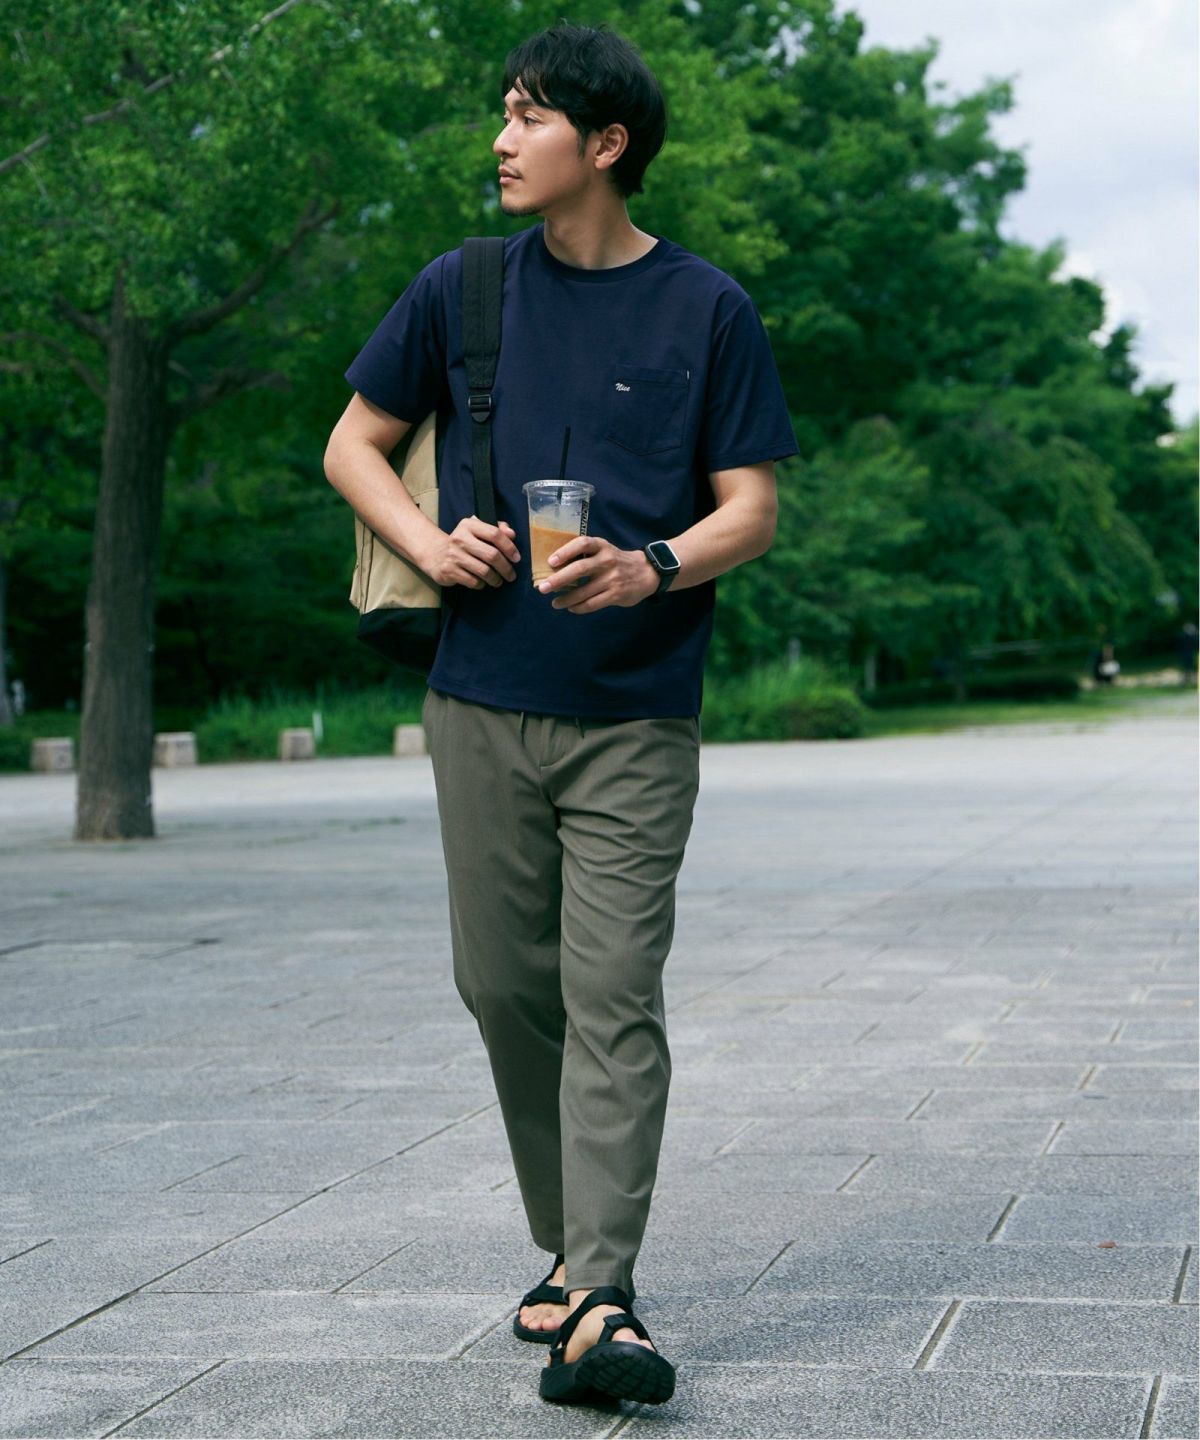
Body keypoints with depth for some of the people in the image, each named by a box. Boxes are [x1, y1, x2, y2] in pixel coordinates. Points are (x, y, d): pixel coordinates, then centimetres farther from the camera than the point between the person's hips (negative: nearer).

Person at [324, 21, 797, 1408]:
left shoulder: (706, 308, 1)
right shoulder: (460, 290, 7)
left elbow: (750, 508, 1)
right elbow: (354, 442, 15)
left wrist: (653, 568, -19)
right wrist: (428, 543, -5)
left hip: (635, 718, -3)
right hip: (481, 704, 3)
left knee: (614, 998, -9)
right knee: (504, 984, 8)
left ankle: (599, 1303, -12)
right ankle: (568, 1244, 25)